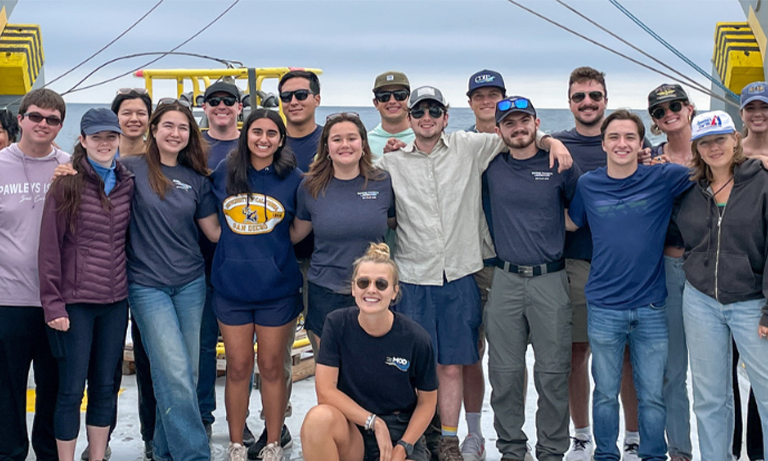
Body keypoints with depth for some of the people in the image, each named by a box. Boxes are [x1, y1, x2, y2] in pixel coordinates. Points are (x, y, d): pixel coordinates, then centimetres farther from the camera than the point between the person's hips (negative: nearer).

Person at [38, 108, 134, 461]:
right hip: (75, 302, -4)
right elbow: (49, 247, -8)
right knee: (72, 389, 2)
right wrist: (53, 304, -11)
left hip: (115, 302, 4)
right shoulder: (67, 184, -7)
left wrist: (131, 287, 6)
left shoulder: (127, 184, 6)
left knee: (105, 385, 12)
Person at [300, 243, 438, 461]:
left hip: (400, 434, -1)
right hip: (351, 429, 1)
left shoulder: (416, 339, -10)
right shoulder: (337, 324, -8)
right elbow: (325, 390, -12)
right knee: (319, 417, -33)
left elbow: (426, 402, 1)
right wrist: (374, 422, -17)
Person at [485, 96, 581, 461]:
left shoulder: (559, 165, 3)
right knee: (505, 372, 4)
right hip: (506, 280, 2)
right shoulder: (491, 166, 6)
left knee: (553, 372, 1)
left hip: (550, 279, -1)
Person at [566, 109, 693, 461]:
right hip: (604, 308, 1)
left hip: (651, 308, 0)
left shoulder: (664, 178, -3)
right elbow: (571, 223, 17)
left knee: (652, 396, 10)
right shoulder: (588, 184, 1)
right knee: (605, 394, 12)